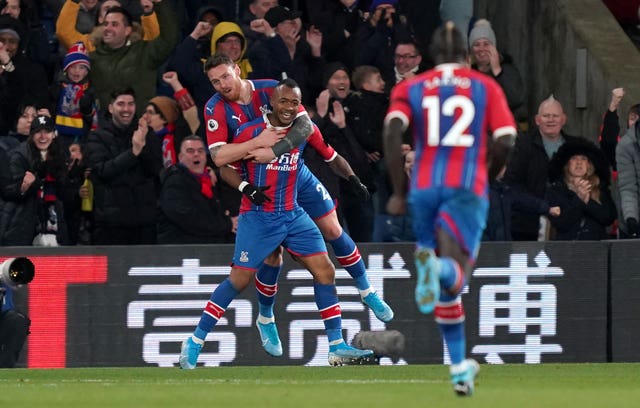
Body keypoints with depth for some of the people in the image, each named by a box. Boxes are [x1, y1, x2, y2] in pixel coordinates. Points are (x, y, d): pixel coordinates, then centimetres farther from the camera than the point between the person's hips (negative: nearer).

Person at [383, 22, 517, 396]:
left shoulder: (410, 89, 12)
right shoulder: (486, 88, 11)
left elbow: (393, 132, -6)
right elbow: (505, 141, -1)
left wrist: (400, 192, -2)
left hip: (425, 188, 2)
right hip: (468, 189, -2)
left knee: (445, 289, 15)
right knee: (455, 277, -16)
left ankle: (460, 369, 18)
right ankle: (436, 268, -52)